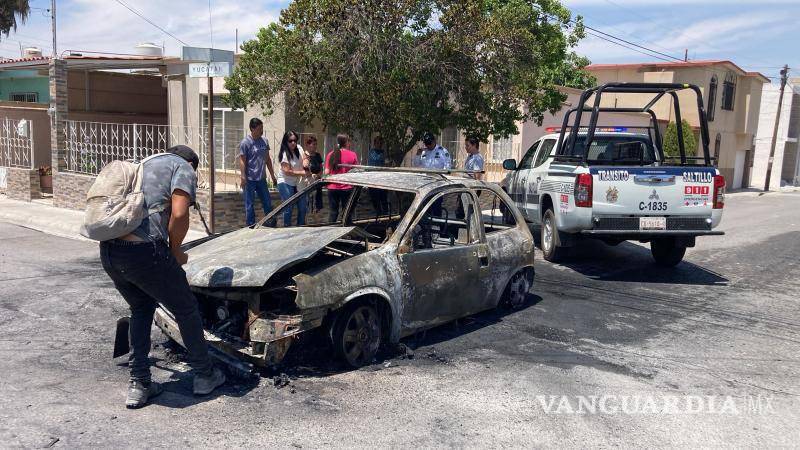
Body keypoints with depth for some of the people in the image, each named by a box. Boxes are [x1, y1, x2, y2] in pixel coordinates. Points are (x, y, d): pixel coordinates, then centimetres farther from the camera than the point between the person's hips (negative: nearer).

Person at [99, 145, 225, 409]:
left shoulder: (145, 165, 30)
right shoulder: (183, 167, 7)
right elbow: (179, 214, -11)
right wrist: (176, 252, 5)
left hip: (108, 251, 7)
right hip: (144, 250, -7)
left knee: (141, 310, 27)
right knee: (186, 310, 13)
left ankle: (138, 384, 24)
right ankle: (205, 376, 26)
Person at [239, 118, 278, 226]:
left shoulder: (264, 141, 9)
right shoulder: (245, 142, -9)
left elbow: (267, 159, 17)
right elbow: (242, 161, -11)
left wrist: (272, 175, 16)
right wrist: (243, 178, -17)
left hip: (261, 179, 6)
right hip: (250, 180, -6)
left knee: (268, 203, 10)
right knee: (250, 205, 2)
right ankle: (251, 227, 10)